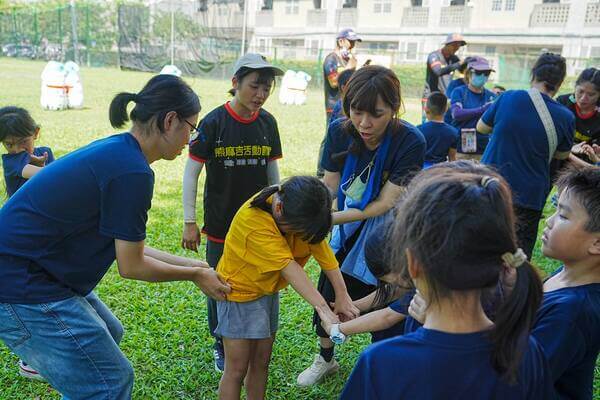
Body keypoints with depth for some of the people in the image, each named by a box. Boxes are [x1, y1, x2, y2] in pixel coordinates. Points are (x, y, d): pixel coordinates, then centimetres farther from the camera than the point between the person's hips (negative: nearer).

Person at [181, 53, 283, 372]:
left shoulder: (267, 123, -1)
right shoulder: (213, 122, -13)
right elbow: (191, 171, -8)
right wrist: (189, 222, -8)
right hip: (220, 225, -3)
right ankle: (221, 345, 33)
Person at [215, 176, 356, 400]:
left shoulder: (300, 212, -15)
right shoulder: (252, 220, -34)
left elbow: (322, 250, -18)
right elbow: (287, 267, -37)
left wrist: (342, 296, -25)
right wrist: (322, 306, -38)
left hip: (268, 290, 6)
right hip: (240, 289, -6)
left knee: (261, 361, 13)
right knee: (237, 369, 0)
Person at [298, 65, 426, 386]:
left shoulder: (410, 142, -27)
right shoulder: (339, 131, -15)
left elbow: (384, 203, -25)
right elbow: (329, 185, -8)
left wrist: (329, 218, -31)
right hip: (349, 223, 4)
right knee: (327, 294, 14)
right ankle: (325, 358, 41)